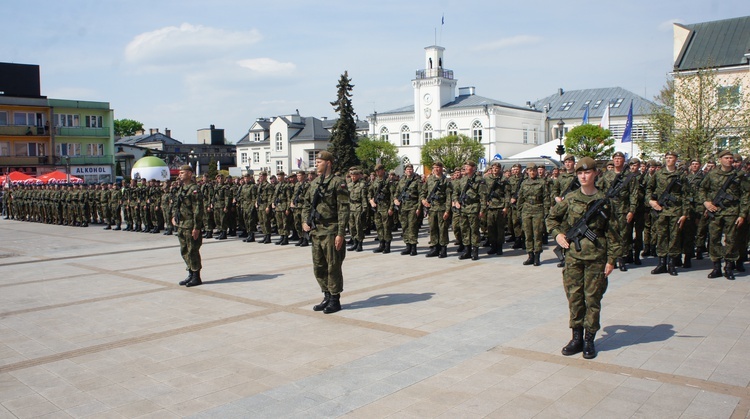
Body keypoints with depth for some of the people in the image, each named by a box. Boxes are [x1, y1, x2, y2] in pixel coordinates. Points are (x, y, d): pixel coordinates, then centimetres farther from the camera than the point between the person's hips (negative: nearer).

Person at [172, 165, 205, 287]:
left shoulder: (194, 189, -14)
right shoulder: (182, 188, 15)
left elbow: (198, 210, -19)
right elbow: (175, 204, 27)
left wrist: (196, 227, -21)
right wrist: (174, 216, 10)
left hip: (191, 226, -9)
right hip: (181, 226, 9)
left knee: (193, 251, -3)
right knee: (184, 251, 14)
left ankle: (196, 277, 6)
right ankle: (191, 275, 25)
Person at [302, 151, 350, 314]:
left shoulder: (338, 182, -9)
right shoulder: (314, 183, 13)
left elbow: (343, 209, -13)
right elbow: (306, 204, 22)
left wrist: (341, 233, -17)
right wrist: (305, 221, 4)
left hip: (331, 231, -7)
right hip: (315, 231, 7)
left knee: (333, 267, 0)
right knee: (318, 267, 12)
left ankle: (335, 300, 11)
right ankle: (327, 297, 25)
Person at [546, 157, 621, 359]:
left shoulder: (603, 200, -2)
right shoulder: (570, 199, 4)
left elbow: (612, 232, 0)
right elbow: (552, 218, 18)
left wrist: (611, 259, -4)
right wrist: (557, 234, 0)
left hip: (596, 256, -2)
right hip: (573, 254, 2)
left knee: (592, 298, 4)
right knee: (574, 297, 7)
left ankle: (589, 340, 16)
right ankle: (577, 338, 19)